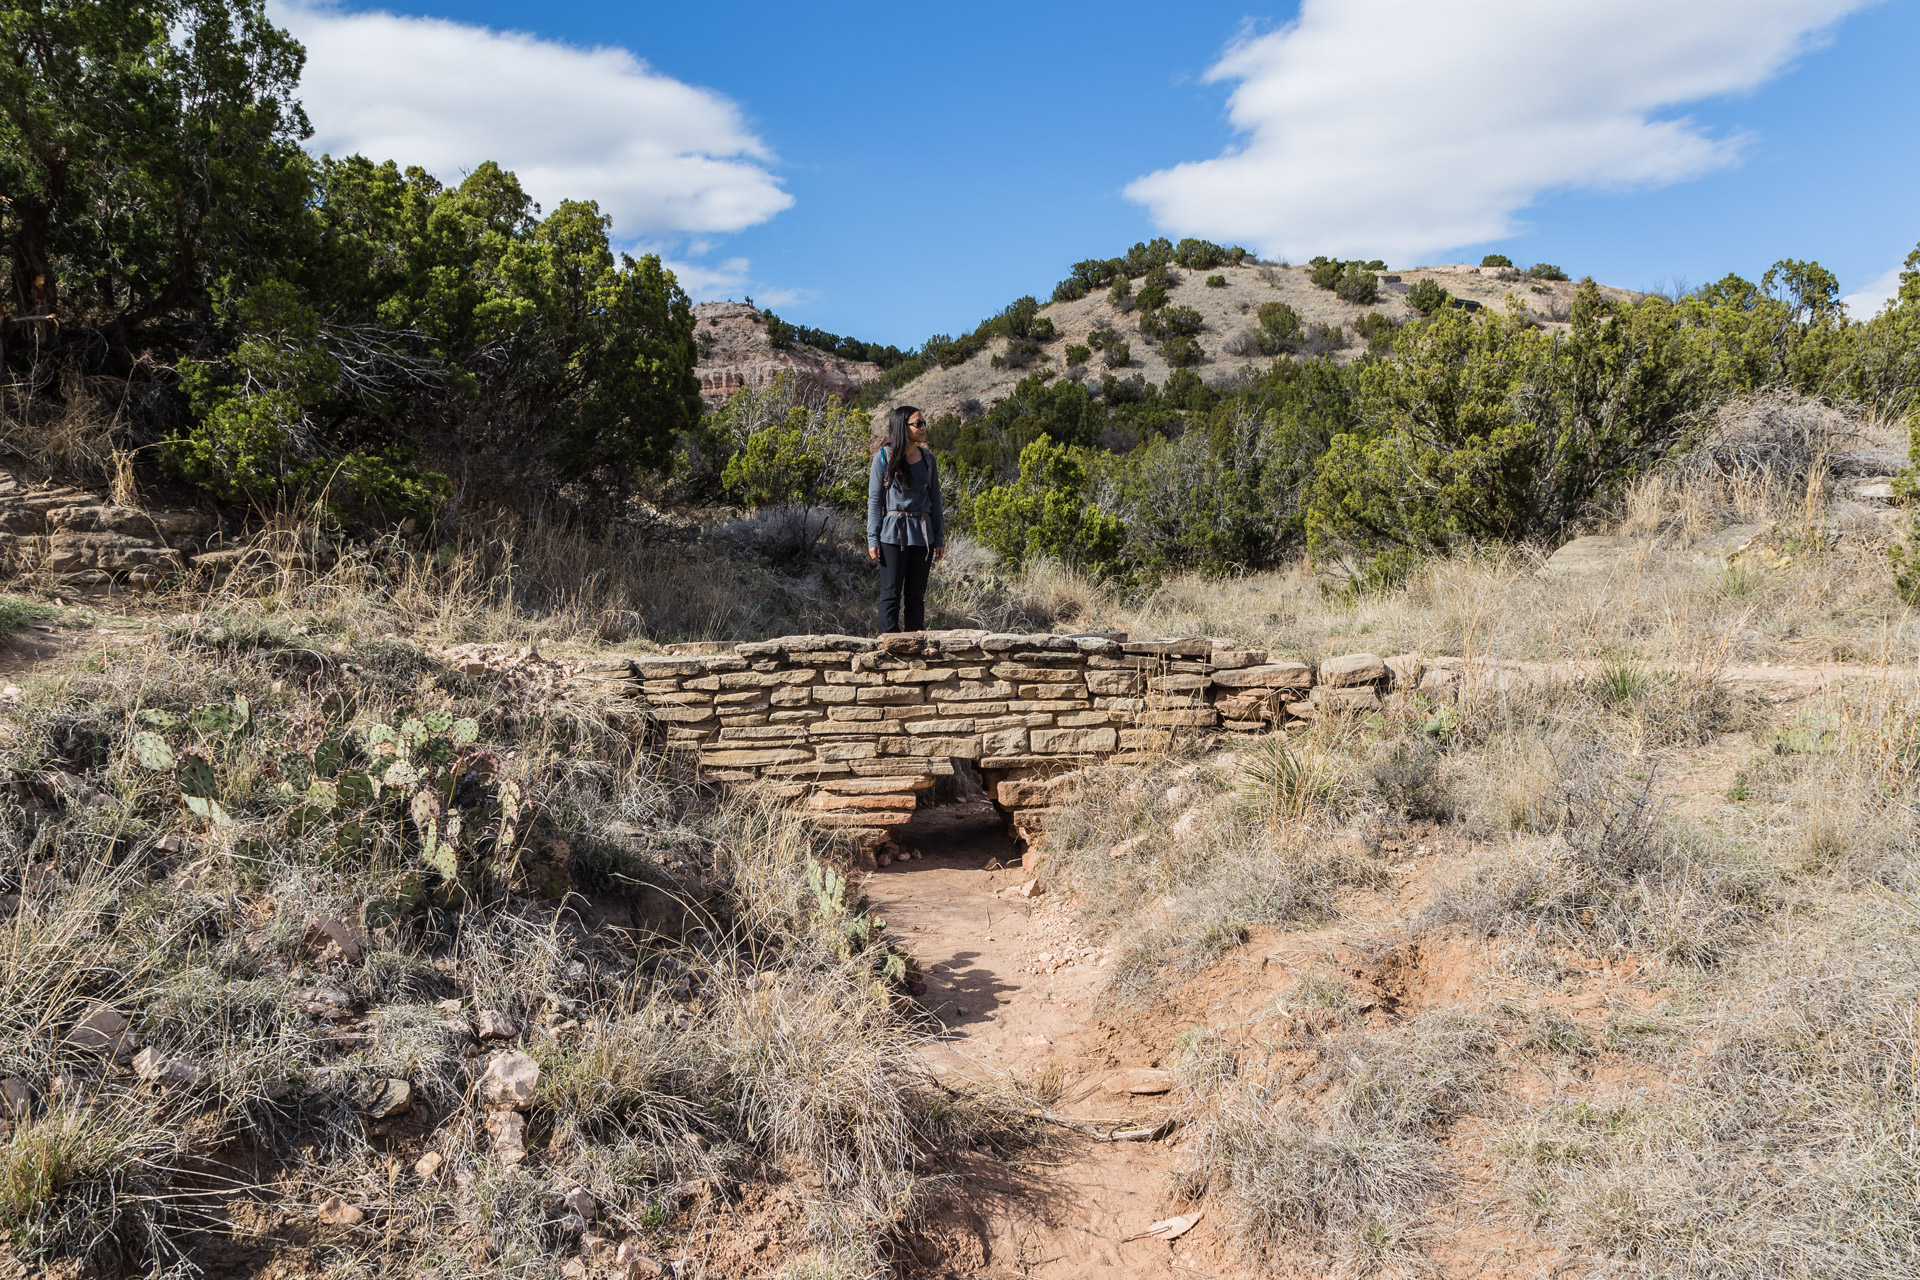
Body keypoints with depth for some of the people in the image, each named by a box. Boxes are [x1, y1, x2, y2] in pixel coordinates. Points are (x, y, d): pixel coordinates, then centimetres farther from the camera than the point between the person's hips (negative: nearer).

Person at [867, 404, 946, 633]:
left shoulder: (928, 458, 11)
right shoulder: (884, 457, -1)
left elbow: (935, 500, 14)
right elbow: (874, 500, -2)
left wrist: (939, 538, 9)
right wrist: (873, 539, -8)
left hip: (922, 534, 4)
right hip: (893, 534, -4)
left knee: (917, 594, 7)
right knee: (891, 593, -3)